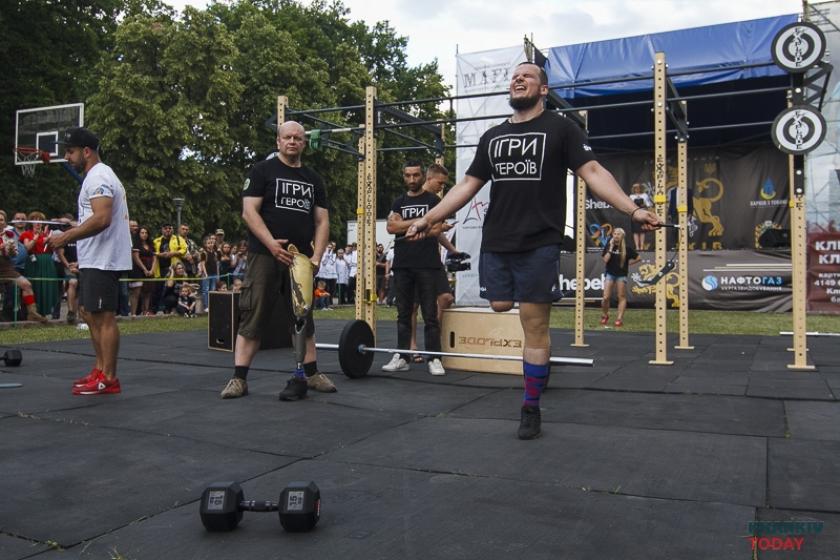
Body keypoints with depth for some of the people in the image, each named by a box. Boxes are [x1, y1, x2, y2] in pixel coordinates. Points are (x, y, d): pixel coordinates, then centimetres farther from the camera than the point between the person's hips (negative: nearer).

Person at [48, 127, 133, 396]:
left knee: (104, 316, -7)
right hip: (95, 259, 11)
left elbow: (102, 219, -26)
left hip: (103, 260, -11)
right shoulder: (98, 176, 19)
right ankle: (100, 370, 23)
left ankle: (108, 379, -1)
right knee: (89, 313, 15)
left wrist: (65, 237, -21)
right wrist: (71, 231, 19)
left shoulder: (98, 177, -14)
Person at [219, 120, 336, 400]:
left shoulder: (313, 179, 14)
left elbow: (322, 221, 11)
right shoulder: (262, 170, 1)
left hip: (301, 258, 5)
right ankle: (239, 379, -1)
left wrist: (316, 256, -3)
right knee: (253, 317, -4)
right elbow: (249, 212, -8)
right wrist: (271, 244, -21)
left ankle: (310, 373, 20)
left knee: (303, 317, 11)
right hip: (265, 256, -4)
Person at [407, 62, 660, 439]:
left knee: (534, 327, -2)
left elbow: (593, 172, -7)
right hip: (495, 243, 5)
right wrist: (428, 219, 12)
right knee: (501, 306, 2)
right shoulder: (493, 136, 16)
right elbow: (468, 185, 17)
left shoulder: (560, 129, 2)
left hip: (538, 244, -5)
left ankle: (530, 409, 10)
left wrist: (633, 210, -20)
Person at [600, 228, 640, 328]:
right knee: (605, 297, -5)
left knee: (621, 297, 1)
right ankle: (604, 316, 16)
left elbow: (638, 258, 2)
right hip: (610, 274, 1)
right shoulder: (608, 246, 1)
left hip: (621, 275, -1)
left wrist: (628, 263, -1)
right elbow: (605, 260, -11)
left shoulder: (626, 248, -3)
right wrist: (611, 248, -13)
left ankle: (620, 319, 6)